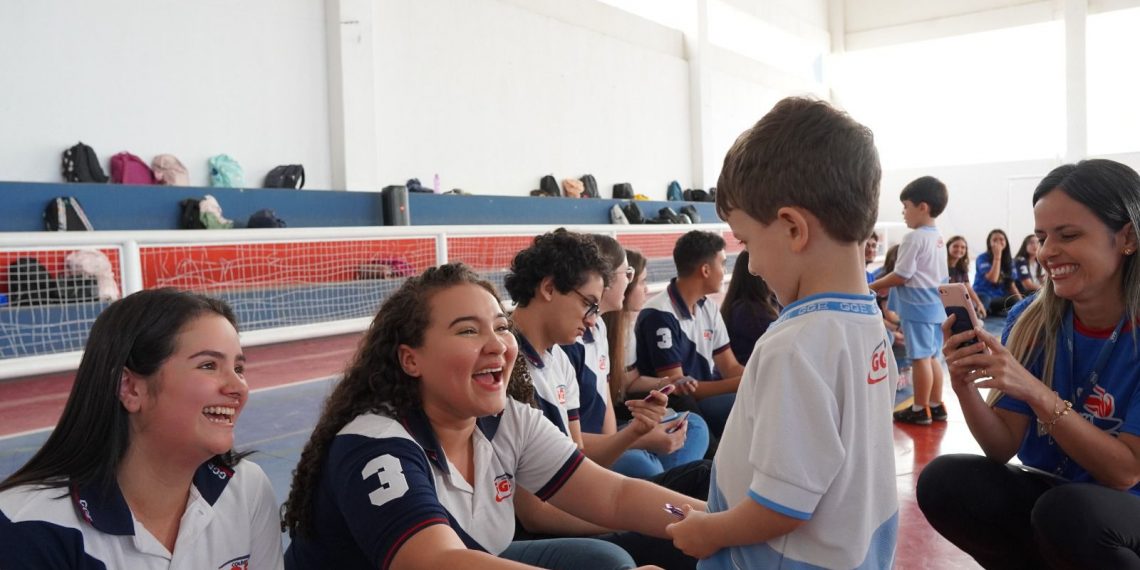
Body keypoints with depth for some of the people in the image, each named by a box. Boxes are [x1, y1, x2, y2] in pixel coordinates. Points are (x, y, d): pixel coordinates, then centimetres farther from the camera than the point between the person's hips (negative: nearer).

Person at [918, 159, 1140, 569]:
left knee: (1065, 511, -35)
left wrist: (1036, 393, -32)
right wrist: (965, 387, -27)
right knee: (943, 481, -21)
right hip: (1050, 493, 4)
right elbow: (1004, 448, -7)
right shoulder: (1030, 320, -8)